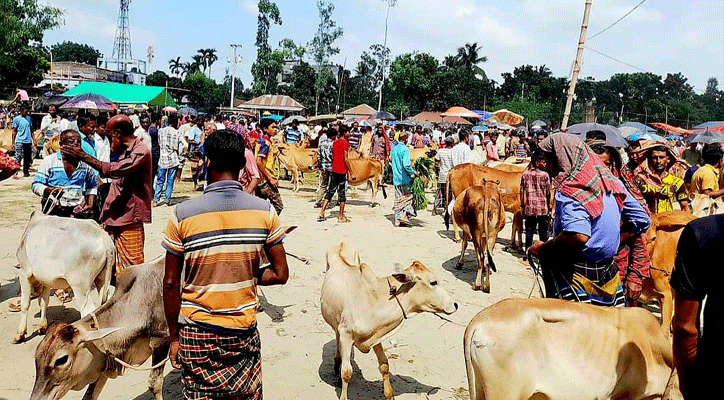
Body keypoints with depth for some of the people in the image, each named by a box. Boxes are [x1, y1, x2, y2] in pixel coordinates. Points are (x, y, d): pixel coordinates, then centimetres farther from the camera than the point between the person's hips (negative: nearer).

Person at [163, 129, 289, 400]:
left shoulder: (183, 215, -12)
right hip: (245, 331, 1)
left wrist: (173, 337, 4)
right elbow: (280, 274, -5)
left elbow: (171, 284, -6)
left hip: (196, 332, 0)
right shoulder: (265, 212, -9)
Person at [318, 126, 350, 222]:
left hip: (334, 170, 7)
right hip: (342, 172, -7)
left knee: (330, 192, 10)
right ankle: (341, 217, 6)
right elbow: (345, 159, -15)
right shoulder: (345, 143, -10)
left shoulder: (335, 142, 12)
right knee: (342, 194, 1)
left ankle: (321, 213, 4)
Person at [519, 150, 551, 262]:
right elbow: (548, 192, -3)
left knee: (529, 232, 9)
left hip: (529, 208, 3)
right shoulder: (545, 175, -7)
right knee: (543, 232, 8)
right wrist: (550, 206, 8)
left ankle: (527, 255, 12)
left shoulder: (525, 174, 1)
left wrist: (522, 207, 12)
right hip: (543, 208, -3)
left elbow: (522, 191, 5)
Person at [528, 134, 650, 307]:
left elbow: (578, 236, -33)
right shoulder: (611, 183, 8)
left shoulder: (570, 192, -18)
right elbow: (642, 221, 14)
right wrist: (610, 243, 16)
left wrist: (542, 249, -18)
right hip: (609, 274, 8)